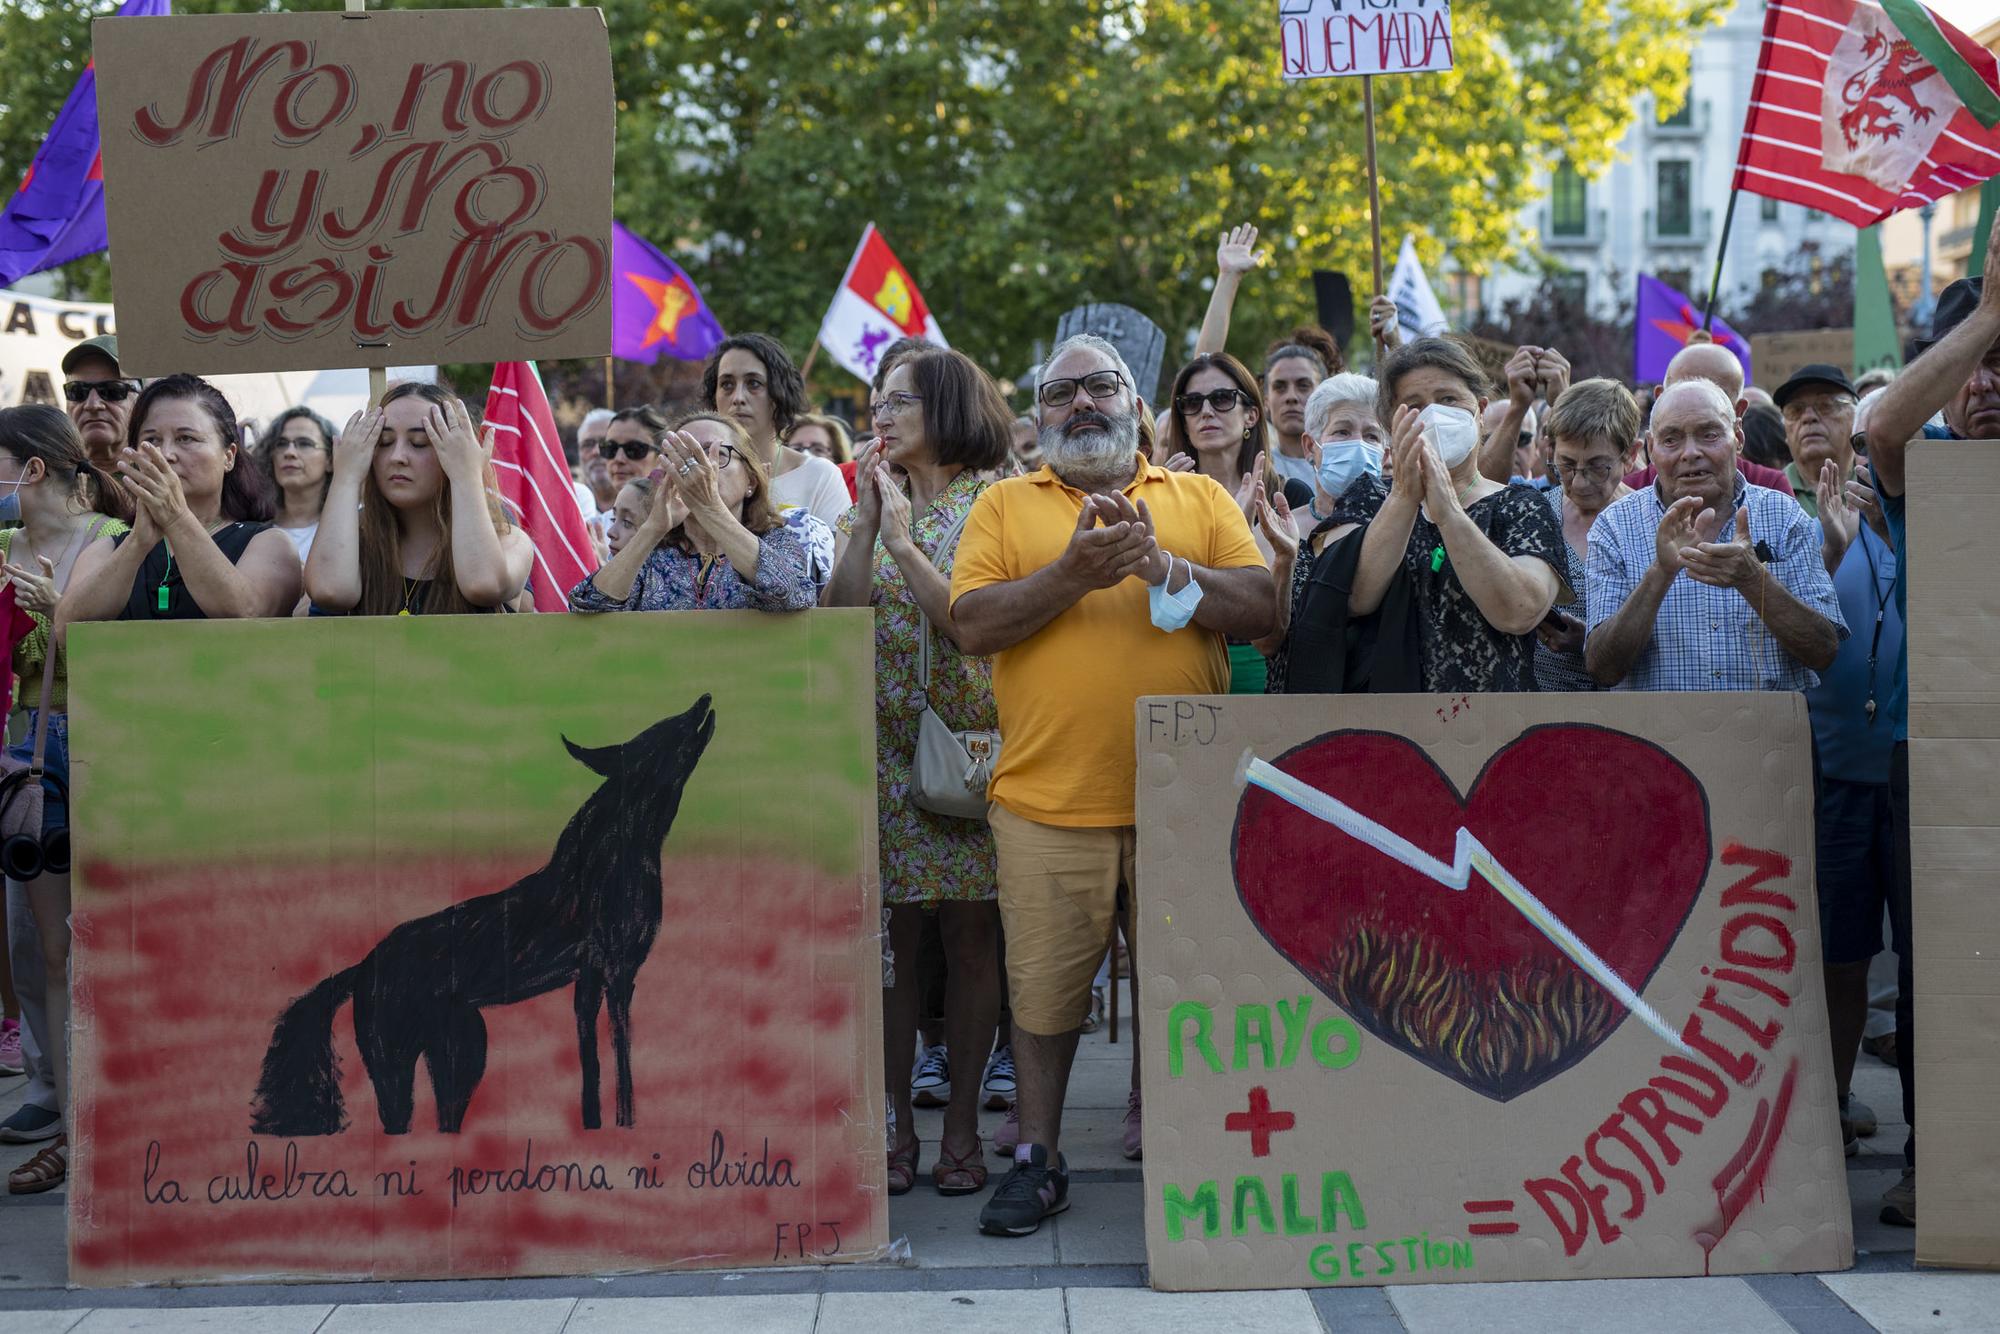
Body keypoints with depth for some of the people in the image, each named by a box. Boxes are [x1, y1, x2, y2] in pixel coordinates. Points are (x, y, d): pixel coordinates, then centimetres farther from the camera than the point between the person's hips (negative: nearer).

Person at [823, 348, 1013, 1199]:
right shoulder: (875, 504, 13)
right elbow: (839, 616, 0)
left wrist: (903, 539, -11)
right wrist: (866, 518, -5)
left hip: (966, 742, -3)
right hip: (883, 746, 4)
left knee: (970, 936, 1)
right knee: (891, 936, 2)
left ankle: (962, 1127, 9)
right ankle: (893, 1123, 8)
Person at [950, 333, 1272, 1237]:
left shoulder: (1200, 499, 11)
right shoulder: (1005, 505, 9)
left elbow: (1260, 608, -1)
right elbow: (973, 624, -4)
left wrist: (1161, 564, -14)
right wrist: (1071, 574, -16)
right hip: (1048, 797, -1)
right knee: (1044, 985, 4)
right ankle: (1037, 1158, 17)